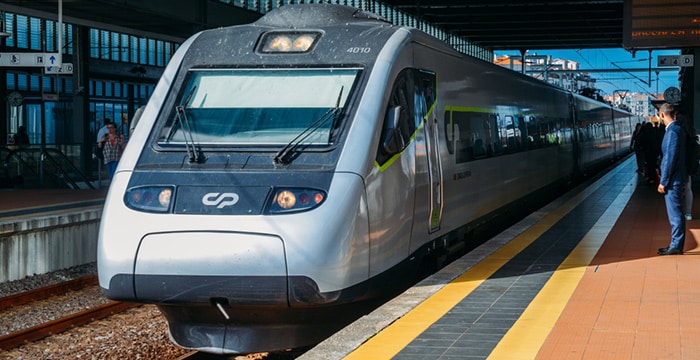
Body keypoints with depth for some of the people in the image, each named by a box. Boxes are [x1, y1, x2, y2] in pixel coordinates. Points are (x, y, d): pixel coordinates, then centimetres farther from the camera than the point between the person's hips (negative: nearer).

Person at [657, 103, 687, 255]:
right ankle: (676, 244, 21)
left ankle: (676, 246, 2)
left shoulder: (673, 131, -19)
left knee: (675, 214, -3)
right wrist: (664, 179, 19)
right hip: (676, 179, 10)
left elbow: (670, 158, -21)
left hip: (673, 180, -10)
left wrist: (663, 182, -17)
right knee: (675, 214, 14)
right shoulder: (678, 129, 12)